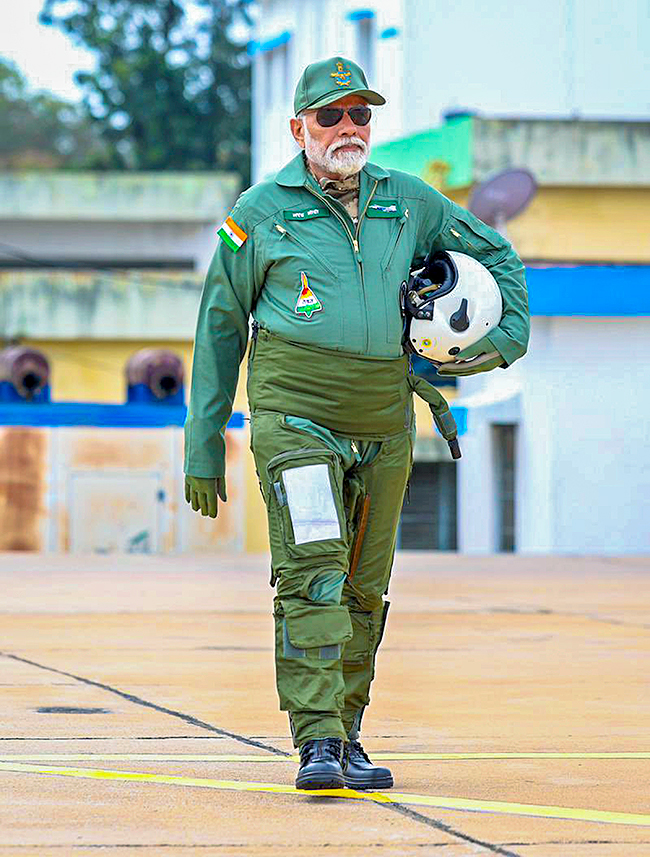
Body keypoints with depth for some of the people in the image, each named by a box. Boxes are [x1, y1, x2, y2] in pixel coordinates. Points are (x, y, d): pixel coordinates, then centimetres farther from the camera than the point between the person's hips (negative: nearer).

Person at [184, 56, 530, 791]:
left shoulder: (410, 202, 10)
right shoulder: (261, 213, 1)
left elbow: (496, 256, 25)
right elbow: (219, 330, 6)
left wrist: (510, 339, 10)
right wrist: (203, 448, 5)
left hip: (383, 425, 4)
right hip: (295, 416, -4)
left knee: (365, 588, 8)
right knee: (312, 570, -17)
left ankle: (346, 735, 19)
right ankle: (317, 743, -22)